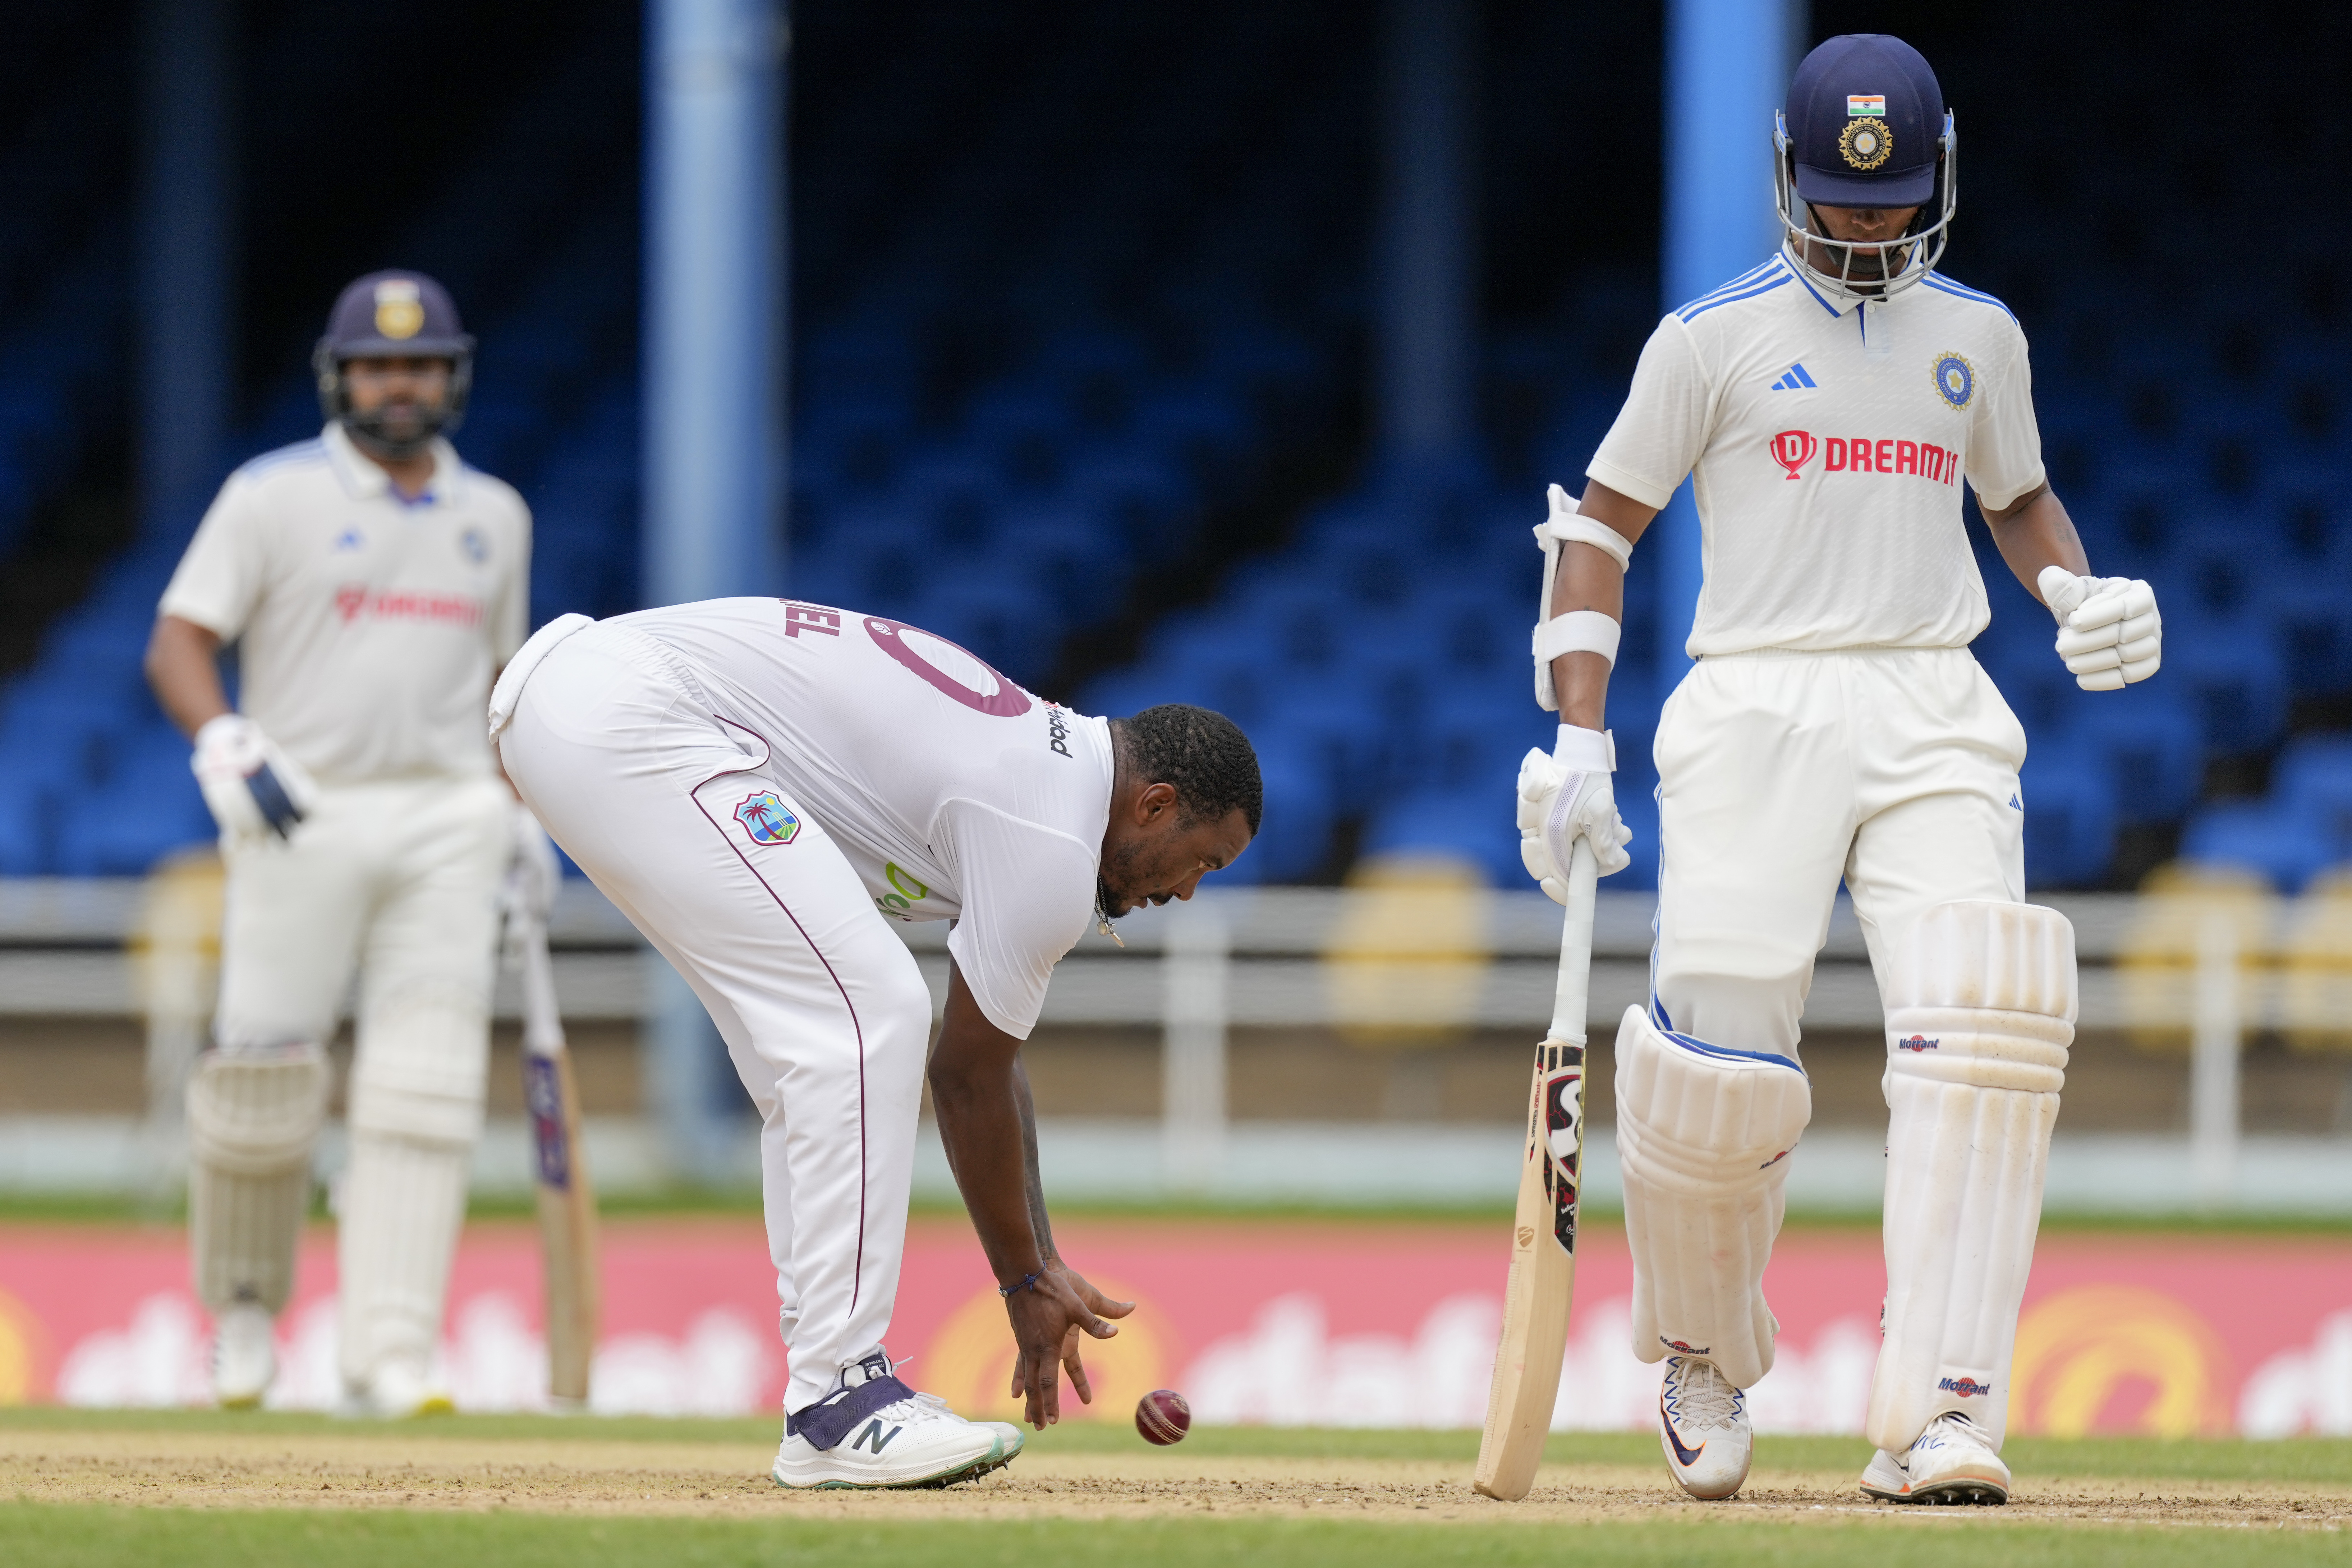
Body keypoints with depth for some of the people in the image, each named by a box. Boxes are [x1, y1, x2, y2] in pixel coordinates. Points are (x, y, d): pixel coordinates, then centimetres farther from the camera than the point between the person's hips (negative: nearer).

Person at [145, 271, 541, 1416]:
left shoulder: (493, 516, 15)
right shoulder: (273, 497, 1)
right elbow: (177, 645, -4)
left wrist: (525, 817, 17)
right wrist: (227, 750, -20)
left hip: (446, 830, 3)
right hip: (302, 824, -3)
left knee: (425, 1089, -9)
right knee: (265, 1074, -5)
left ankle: (388, 1359, -12)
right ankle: (245, 1302, 21)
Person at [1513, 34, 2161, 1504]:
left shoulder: (1978, 337, 15)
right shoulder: (1716, 336, 5)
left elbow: (2020, 496, 30)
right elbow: (1601, 524, 6)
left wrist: (2082, 593, 7)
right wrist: (1578, 741, -4)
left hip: (1938, 718, 2)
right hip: (1759, 707, -2)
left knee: (1978, 1024, -19)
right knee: (1718, 1063, -12)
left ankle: (1939, 1418, -22)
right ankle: (1705, 1361, 19)